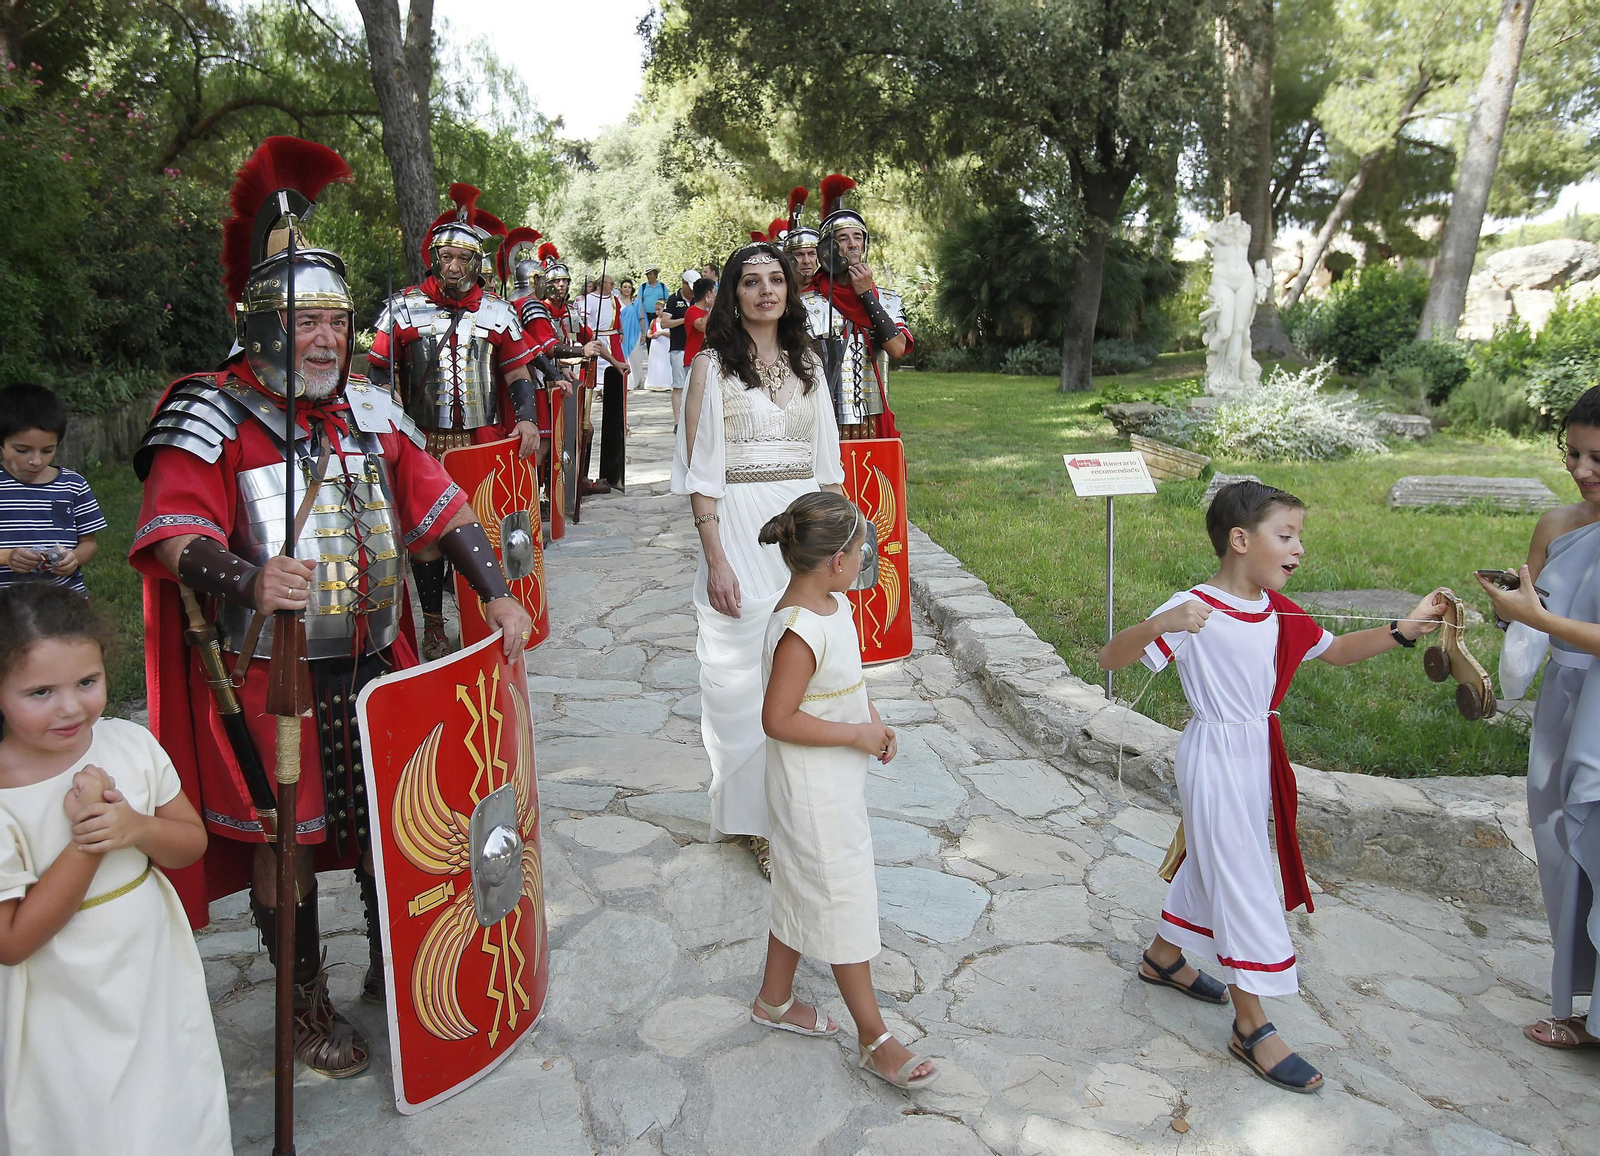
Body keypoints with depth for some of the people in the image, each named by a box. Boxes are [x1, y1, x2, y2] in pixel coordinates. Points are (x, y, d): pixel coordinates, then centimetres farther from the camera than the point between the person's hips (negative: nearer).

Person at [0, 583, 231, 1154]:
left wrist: (135, 827, -21)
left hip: (158, 976, 4)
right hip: (68, 1011, -4)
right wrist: (87, 841, -27)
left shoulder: (131, 744, -10)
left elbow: (193, 841, 1)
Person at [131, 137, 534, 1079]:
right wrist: (245, 581, -37)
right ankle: (308, 1008, 28)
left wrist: (496, 592, 1)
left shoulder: (368, 408, 9)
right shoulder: (212, 413, -8)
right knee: (282, 836, 8)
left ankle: (392, 971, 36)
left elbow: (440, 504, 9)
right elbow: (171, 533, -18)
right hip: (268, 673, -5)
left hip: (375, 663, 5)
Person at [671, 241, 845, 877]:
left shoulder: (808, 363, 12)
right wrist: (715, 558, -14)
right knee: (743, 673, 2)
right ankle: (752, 811, 16)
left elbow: (826, 463, 13)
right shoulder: (712, 365, -2)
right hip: (740, 530, -4)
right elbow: (701, 472, -7)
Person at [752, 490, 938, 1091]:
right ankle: (873, 1036, 18)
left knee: (803, 891, 21)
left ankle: (774, 1001, 40)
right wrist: (857, 734, -21)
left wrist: (873, 718, 3)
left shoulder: (834, 604, 1)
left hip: (837, 782, 9)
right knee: (843, 900, 3)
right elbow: (778, 720, -27)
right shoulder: (798, 632, -28)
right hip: (812, 792, -9)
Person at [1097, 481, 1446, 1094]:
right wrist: (1160, 623, -46)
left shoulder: (1278, 611, 3)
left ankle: (1164, 957, 44)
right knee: (1241, 879, -2)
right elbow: (1109, 659, -27)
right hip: (1214, 759, -8)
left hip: (1256, 756, 9)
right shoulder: (1194, 610, -22)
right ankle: (1251, 1026, 12)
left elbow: (1334, 650, 18)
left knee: (1210, 860, 22)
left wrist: (1403, 629, 3)